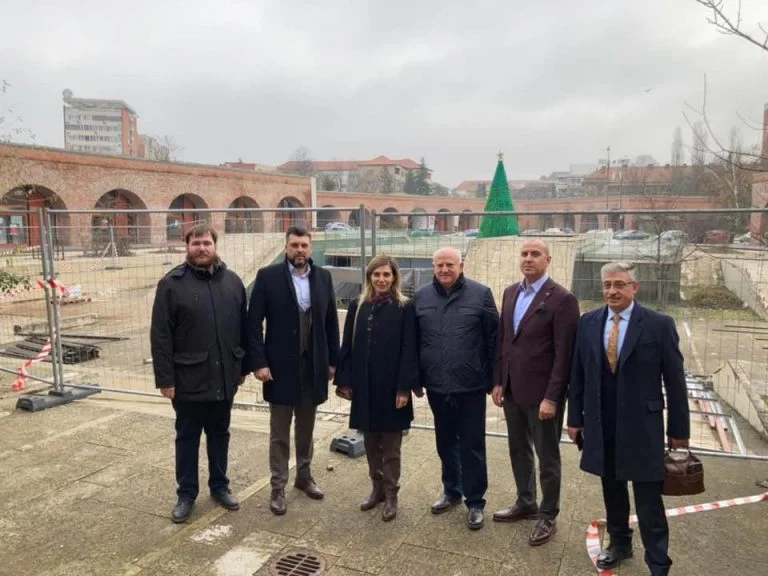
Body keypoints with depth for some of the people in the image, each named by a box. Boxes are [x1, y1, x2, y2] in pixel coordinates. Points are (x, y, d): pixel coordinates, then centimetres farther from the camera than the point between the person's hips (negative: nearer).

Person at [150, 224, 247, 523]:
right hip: (189, 378, -3)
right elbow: (160, 336, -8)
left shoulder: (232, 281, 4)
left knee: (220, 434, 17)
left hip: (224, 377, 3)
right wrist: (165, 378, -11)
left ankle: (219, 486, 33)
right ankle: (186, 494, 26)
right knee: (187, 437, 11)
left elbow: (243, 327, 9)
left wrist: (243, 367, 8)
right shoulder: (171, 284, -7)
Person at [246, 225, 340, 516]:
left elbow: (331, 322, 6)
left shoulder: (323, 277, 3)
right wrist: (259, 362, -14)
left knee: (306, 427, 17)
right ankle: (278, 486, 22)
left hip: (313, 366, 3)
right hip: (281, 366, -3)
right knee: (280, 432, 9)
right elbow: (254, 323, -8)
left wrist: (332, 360, 4)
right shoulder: (268, 276, -7)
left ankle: (304, 475, 35)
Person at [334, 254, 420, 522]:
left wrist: (404, 387, -14)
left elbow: (408, 350, -10)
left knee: (390, 445, 7)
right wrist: (345, 380, 2)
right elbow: (348, 345, 6)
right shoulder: (357, 306, 4)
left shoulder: (404, 308, -7)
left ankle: (391, 494, 21)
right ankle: (377, 488, 31)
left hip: (391, 386, -4)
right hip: (364, 386, 4)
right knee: (370, 442, 15)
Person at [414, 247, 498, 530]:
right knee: (445, 442, 18)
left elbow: (494, 338, -4)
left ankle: (475, 501, 21)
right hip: (436, 385, 3)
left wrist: (494, 379, -4)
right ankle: (451, 491, 36)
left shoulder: (480, 294, -6)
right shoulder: (422, 297, 3)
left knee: (471, 445, 6)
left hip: (470, 386, -3)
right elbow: (414, 340, 8)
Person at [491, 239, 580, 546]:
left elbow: (564, 354, -16)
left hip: (541, 393, -6)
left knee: (547, 456, 10)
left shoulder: (562, 299, -14)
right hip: (512, 389, 7)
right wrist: (498, 382, 7)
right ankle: (525, 502, 39)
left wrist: (551, 397, -18)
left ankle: (548, 515, 27)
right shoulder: (510, 293, 7)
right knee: (519, 450, 20)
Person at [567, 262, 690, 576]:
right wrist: (575, 418, 6)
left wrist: (678, 429, -2)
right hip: (601, 427, 4)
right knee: (612, 492, 19)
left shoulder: (659, 324, -8)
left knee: (649, 504, 4)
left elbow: (674, 381, -4)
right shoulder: (588, 322, 2)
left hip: (642, 427, -3)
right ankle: (619, 543, 39)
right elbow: (578, 375, 6)